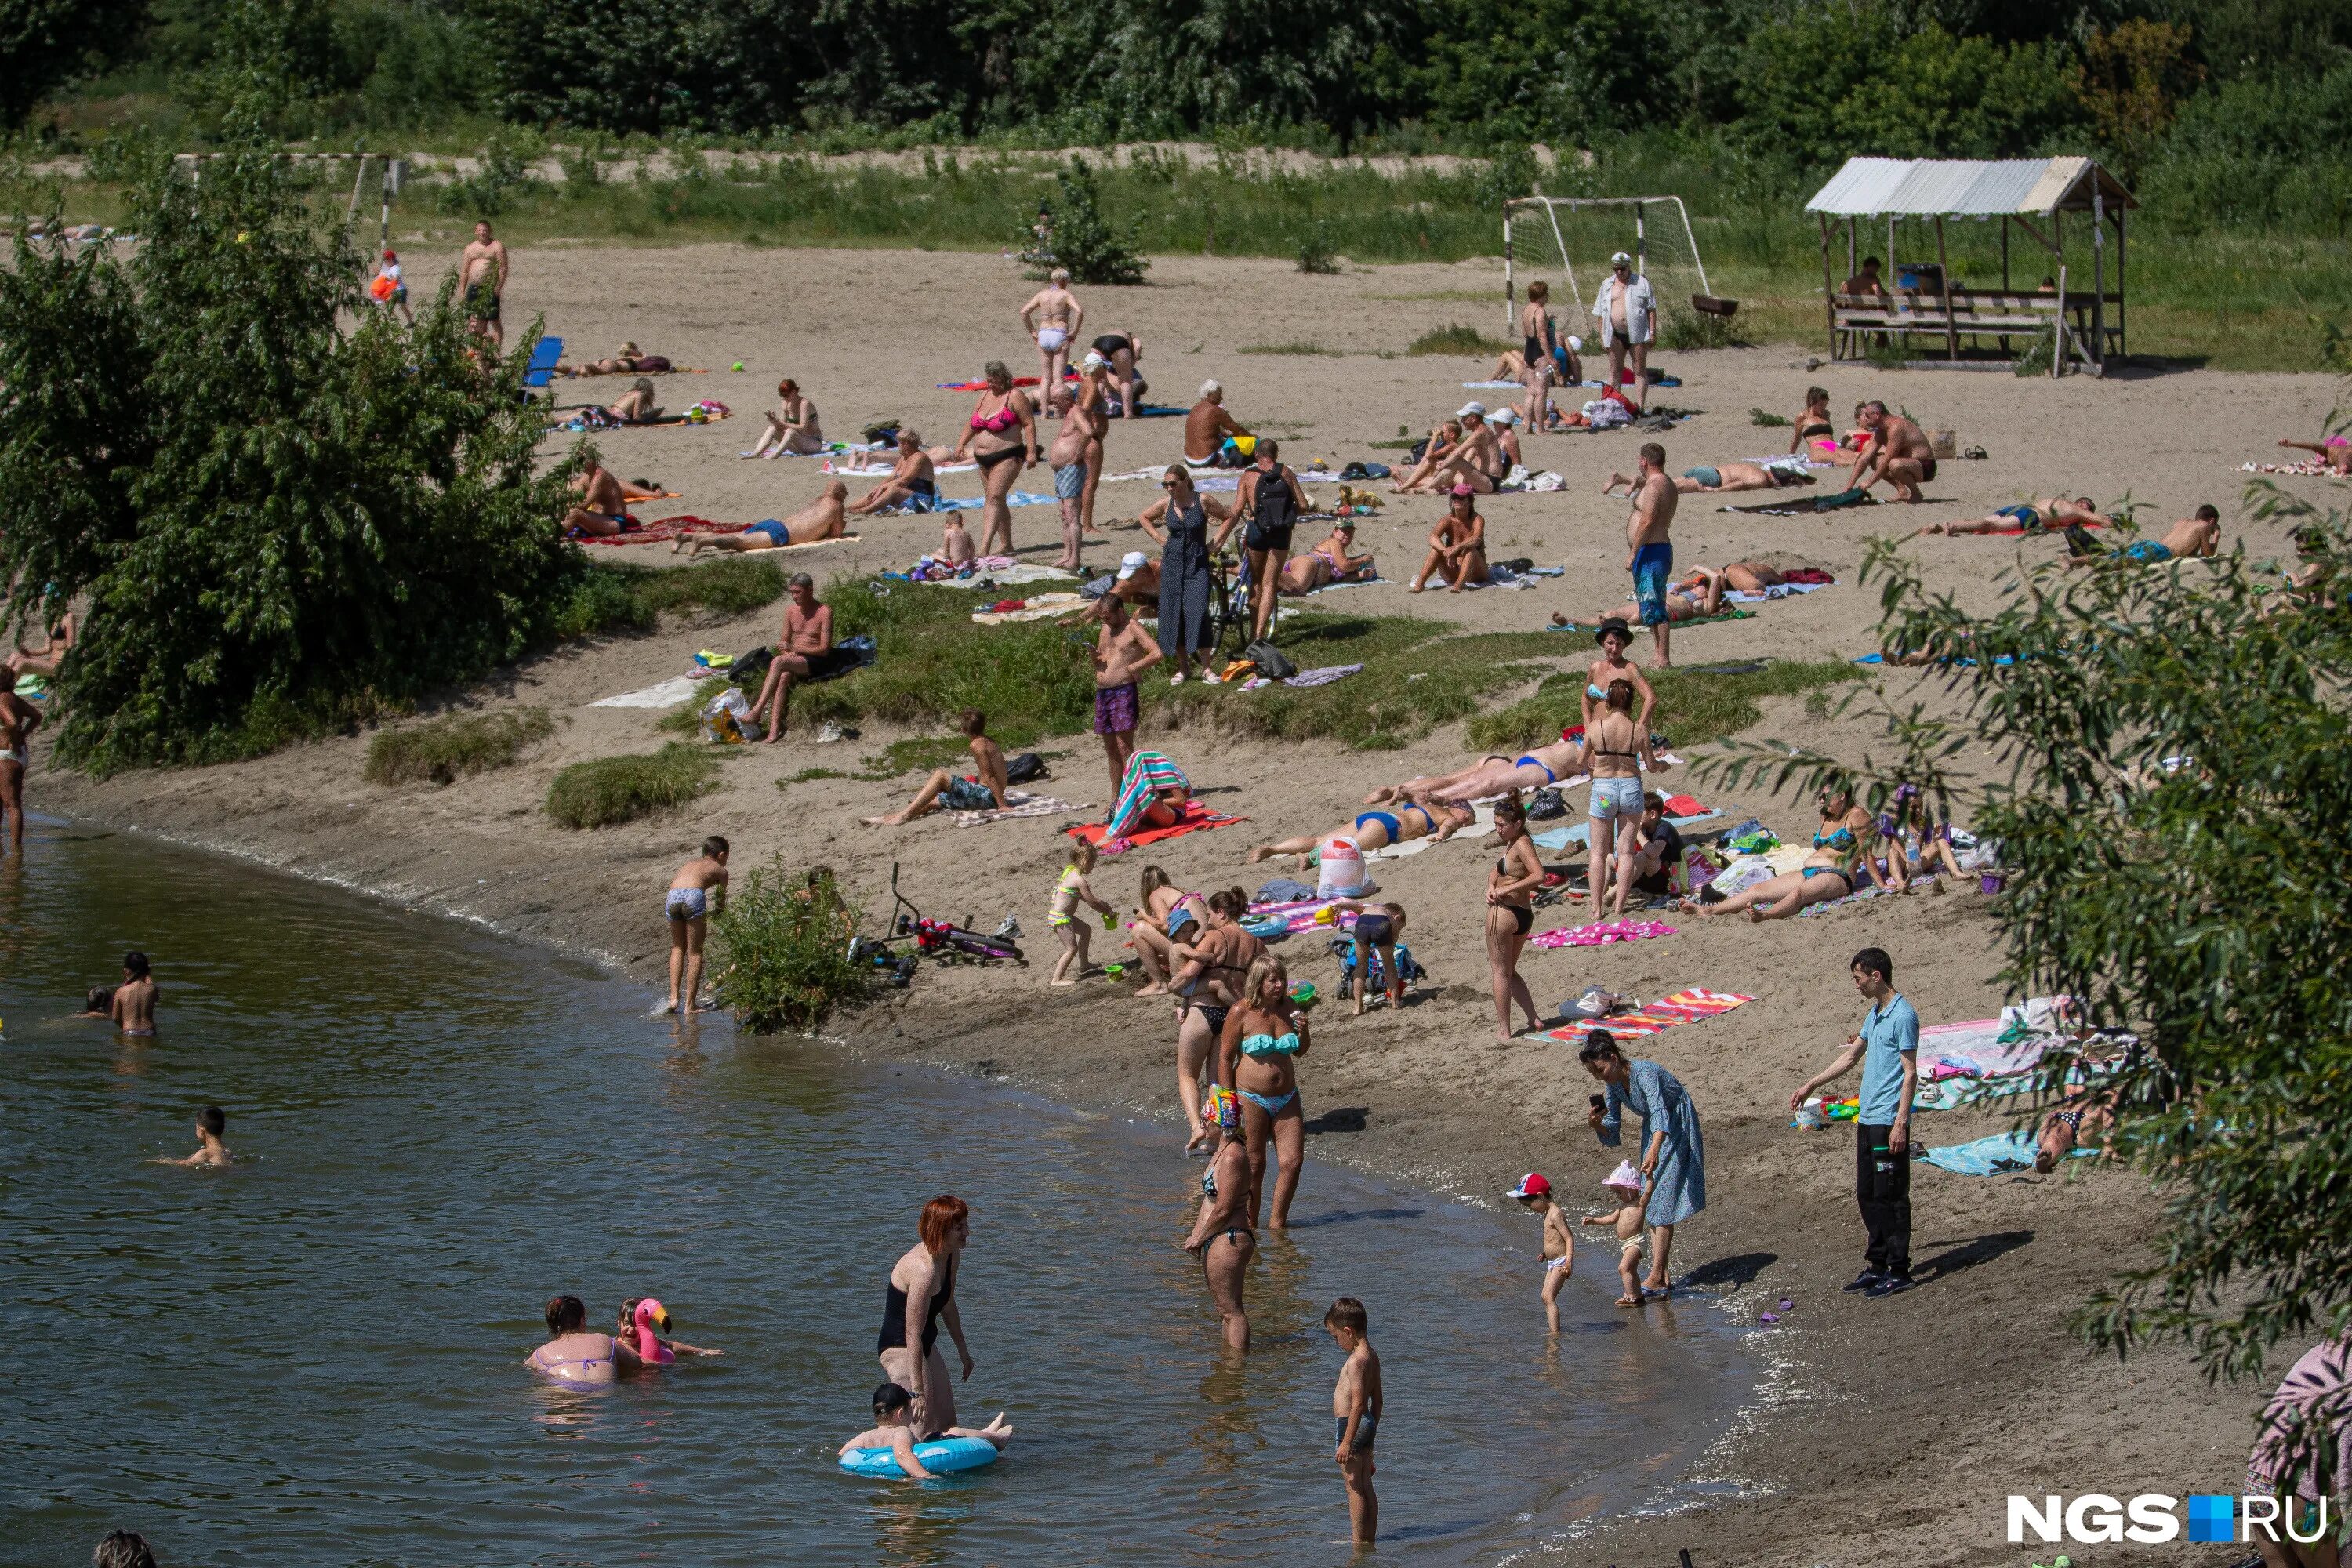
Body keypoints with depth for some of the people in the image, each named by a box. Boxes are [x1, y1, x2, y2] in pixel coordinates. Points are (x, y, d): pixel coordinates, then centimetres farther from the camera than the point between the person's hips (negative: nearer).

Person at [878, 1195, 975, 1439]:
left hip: (926, 1346, 10)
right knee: (923, 1429, -16)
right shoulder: (923, 1270, -30)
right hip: (900, 1348, -10)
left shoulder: (951, 1256, 1)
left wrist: (963, 1350, 29)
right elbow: (912, 1334, -30)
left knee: (946, 1424, 14)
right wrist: (917, 1390, -31)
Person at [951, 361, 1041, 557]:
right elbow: (972, 423, 23)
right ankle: (1005, 544, 18)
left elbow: (1029, 424, -12)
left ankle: (984, 547, -24)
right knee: (997, 501, 11)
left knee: (994, 498, -17)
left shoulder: (1015, 397, -9)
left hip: (1007, 458, -9)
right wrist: (962, 444, 11)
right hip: (984, 460, 9)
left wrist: (1031, 452, -19)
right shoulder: (985, 396, 14)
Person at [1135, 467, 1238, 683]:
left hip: (1197, 564, -3)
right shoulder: (1166, 503, 2)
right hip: (1173, 563, 3)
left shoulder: (1203, 501, -8)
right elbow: (1143, 518, 20)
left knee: (1198, 612, -16)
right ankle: (1182, 667, 11)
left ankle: (1206, 667, -11)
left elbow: (1231, 517, 4)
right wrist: (1159, 538, 9)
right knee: (1173, 614, 1)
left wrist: (1216, 542, 0)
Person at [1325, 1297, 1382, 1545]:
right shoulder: (1372, 1356, 10)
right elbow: (1376, 1400, 17)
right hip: (1368, 1424, 9)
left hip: (1350, 1425, -9)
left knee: (1354, 1487, -3)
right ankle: (1369, 1539, 19)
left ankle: (1358, 1542, 1)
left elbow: (1358, 1403, -24)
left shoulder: (1356, 1361, -19)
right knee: (1366, 1487, 14)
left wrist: (1346, 1442, -23)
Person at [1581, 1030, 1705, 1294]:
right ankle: (1663, 1277, 10)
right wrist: (1596, 1125, -23)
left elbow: (1659, 1112, -47)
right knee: (1651, 1201, 7)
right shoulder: (1612, 1084, -6)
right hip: (1654, 1131, 9)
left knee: (1662, 1201, -12)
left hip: (1677, 1127, -9)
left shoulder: (1644, 1073, -31)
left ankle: (1656, 1278, -10)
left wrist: (1654, 1150, -63)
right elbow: (1612, 1132, 1)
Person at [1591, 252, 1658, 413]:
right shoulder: (1607, 284, 10)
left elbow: (1651, 308, 1)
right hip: (1615, 334, 3)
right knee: (1615, 370, 5)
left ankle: (1639, 406, -1)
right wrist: (1602, 333, 6)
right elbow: (1600, 312, 13)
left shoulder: (1641, 282, 2)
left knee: (1640, 370, -1)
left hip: (1637, 333, -3)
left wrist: (1652, 330, -6)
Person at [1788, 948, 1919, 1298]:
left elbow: (1911, 1074, -16)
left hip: (1889, 1121, -10)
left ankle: (1899, 1271, 2)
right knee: (1867, 1195, 13)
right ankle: (1877, 1265, 20)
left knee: (1891, 1196, -4)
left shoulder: (1903, 1016, -13)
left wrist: (1901, 1124, -20)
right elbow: (1851, 1057, 26)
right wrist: (1811, 1085, 29)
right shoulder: (1875, 1014, 15)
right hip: (1867, 1118, 10)